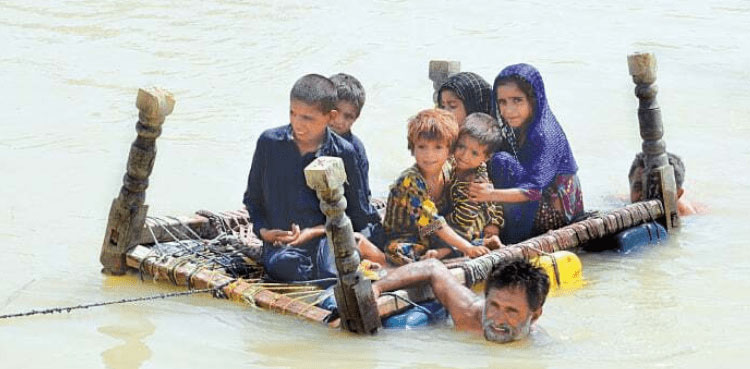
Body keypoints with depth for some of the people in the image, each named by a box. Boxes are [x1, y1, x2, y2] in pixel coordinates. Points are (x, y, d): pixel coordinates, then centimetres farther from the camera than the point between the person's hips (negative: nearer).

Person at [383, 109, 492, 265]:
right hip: (402, 239, -7)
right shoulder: (410, 181, -25)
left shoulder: (448, 172, -4)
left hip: (432, 240, 7)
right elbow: (435, 224, -29)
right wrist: (468, 248, -34)